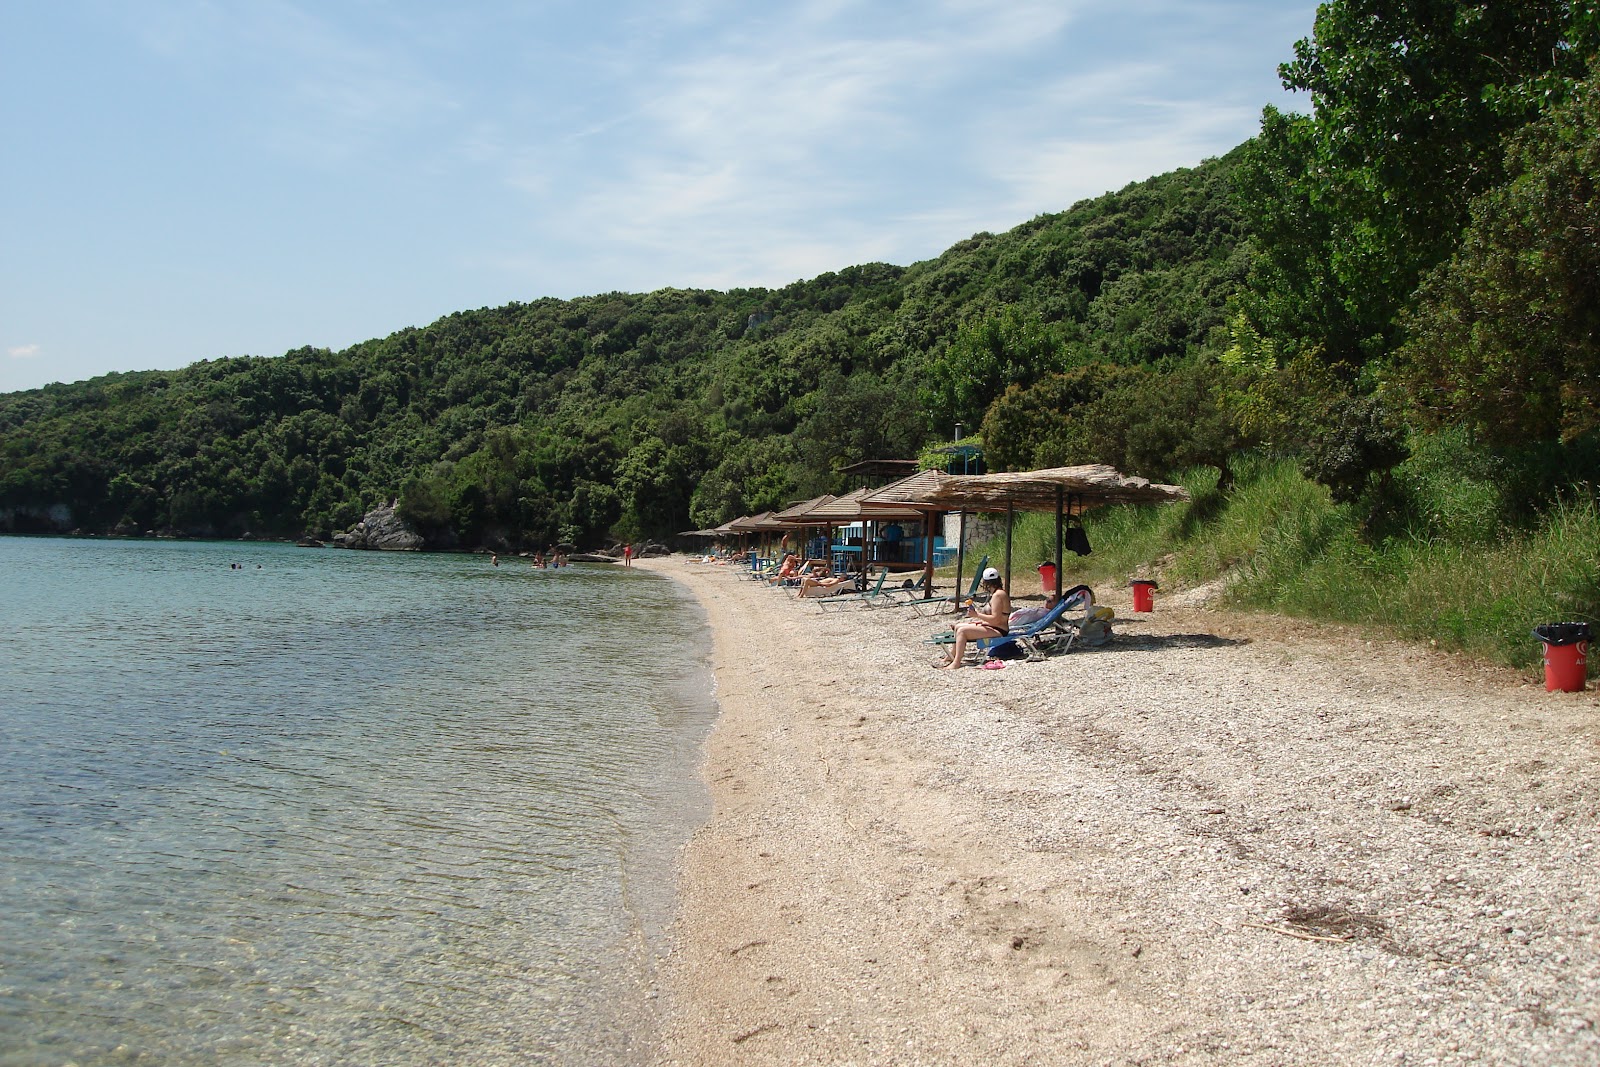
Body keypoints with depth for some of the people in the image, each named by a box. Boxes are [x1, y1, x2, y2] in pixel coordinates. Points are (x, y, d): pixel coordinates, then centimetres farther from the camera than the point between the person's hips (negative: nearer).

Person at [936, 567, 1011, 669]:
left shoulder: (998, 595, -19)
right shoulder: (1001, 593, 12)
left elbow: (995, 619, -25)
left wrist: (977, 615, -20)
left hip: (998, 631, -11)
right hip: (993, 628, 11)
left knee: (962, 630, -21)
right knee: (958, 626, 14)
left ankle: (956, 662, -19)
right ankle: (951, 657, 20)